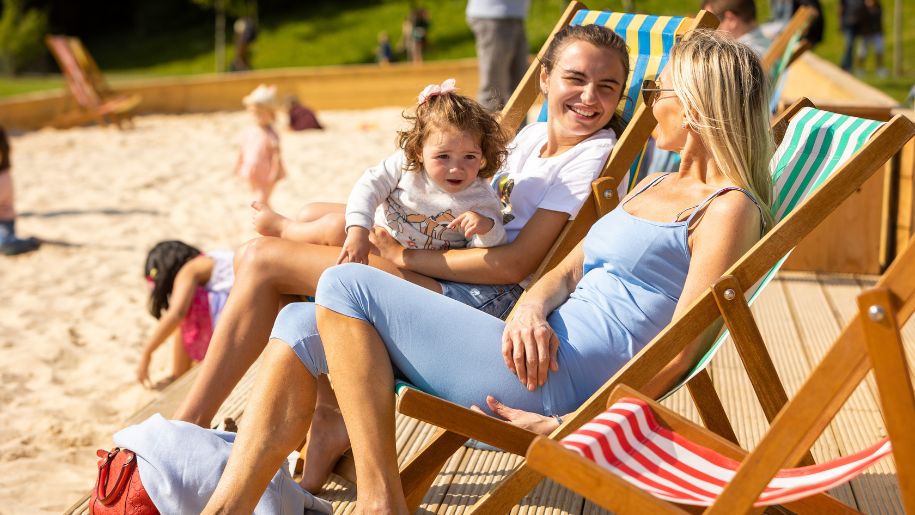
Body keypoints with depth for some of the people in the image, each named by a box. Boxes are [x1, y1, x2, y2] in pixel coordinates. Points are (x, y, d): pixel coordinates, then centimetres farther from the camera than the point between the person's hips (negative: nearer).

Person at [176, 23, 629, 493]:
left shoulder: (594, 155, -10)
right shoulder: (533, 136, 16)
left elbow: (517, 264, -18)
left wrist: (405, 257, -16)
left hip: (484, 303, -9)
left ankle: (188, 429, 1)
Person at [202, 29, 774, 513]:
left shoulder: (728, 209, -4)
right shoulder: (653, 187, 24)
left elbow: (680, 349, -11)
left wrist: (571, 425, -16)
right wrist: (530, 310, -4)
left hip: (562, 379, -9)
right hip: (540, 352, 9)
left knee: (346, 288, -15)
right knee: (301, 324, -1)